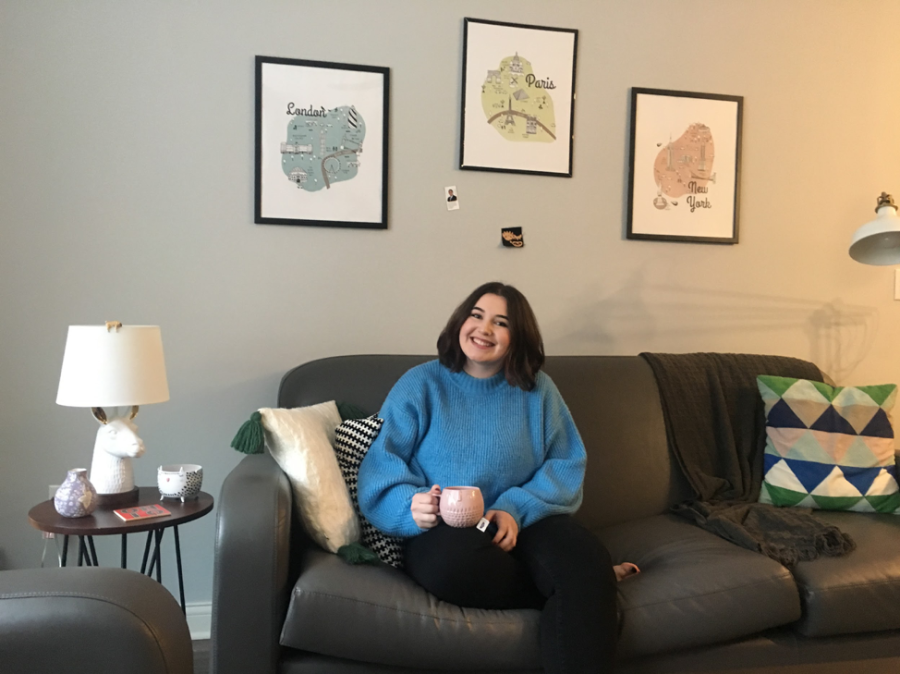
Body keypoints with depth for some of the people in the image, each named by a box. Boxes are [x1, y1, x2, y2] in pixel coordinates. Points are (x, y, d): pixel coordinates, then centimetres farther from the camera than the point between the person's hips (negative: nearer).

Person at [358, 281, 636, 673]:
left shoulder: (538, 390, 9)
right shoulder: (421, 385, 4)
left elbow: (567, 465, 2)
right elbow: (380, 466, -2)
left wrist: (517, 509, -17)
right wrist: (412, 504, -24)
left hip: (524, 523, 0)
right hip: (444, 530, 1)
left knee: (586, 560, -34)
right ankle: (586, 589, -15)